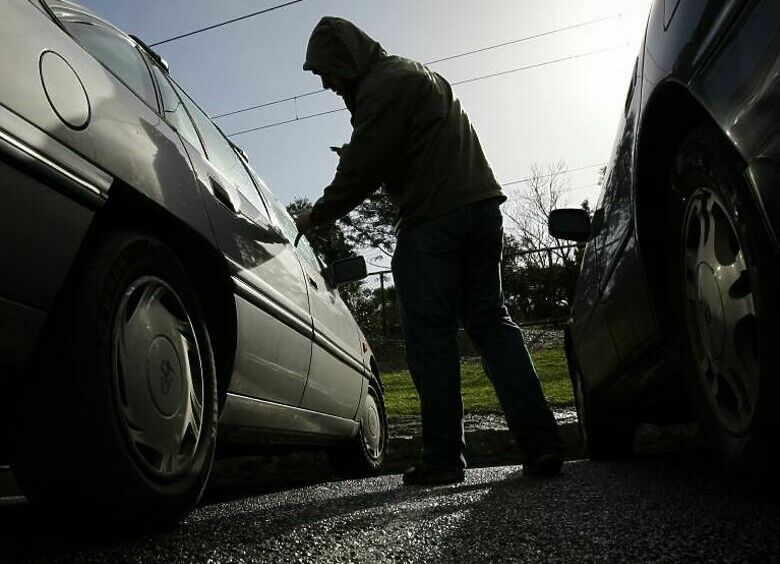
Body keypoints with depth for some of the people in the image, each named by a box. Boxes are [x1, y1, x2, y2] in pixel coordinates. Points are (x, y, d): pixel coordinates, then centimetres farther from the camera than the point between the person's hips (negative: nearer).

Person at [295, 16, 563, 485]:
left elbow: (363, 169, -9)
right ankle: (541, 442, 2)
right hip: (481, 205, 9)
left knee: (431, 338, -4)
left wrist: (315, 217, 3)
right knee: (491, 322, 7)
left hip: (432, 221, -9)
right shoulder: (416, 73, 27)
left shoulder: (383, 84, -4)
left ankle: (443, 458, -1)